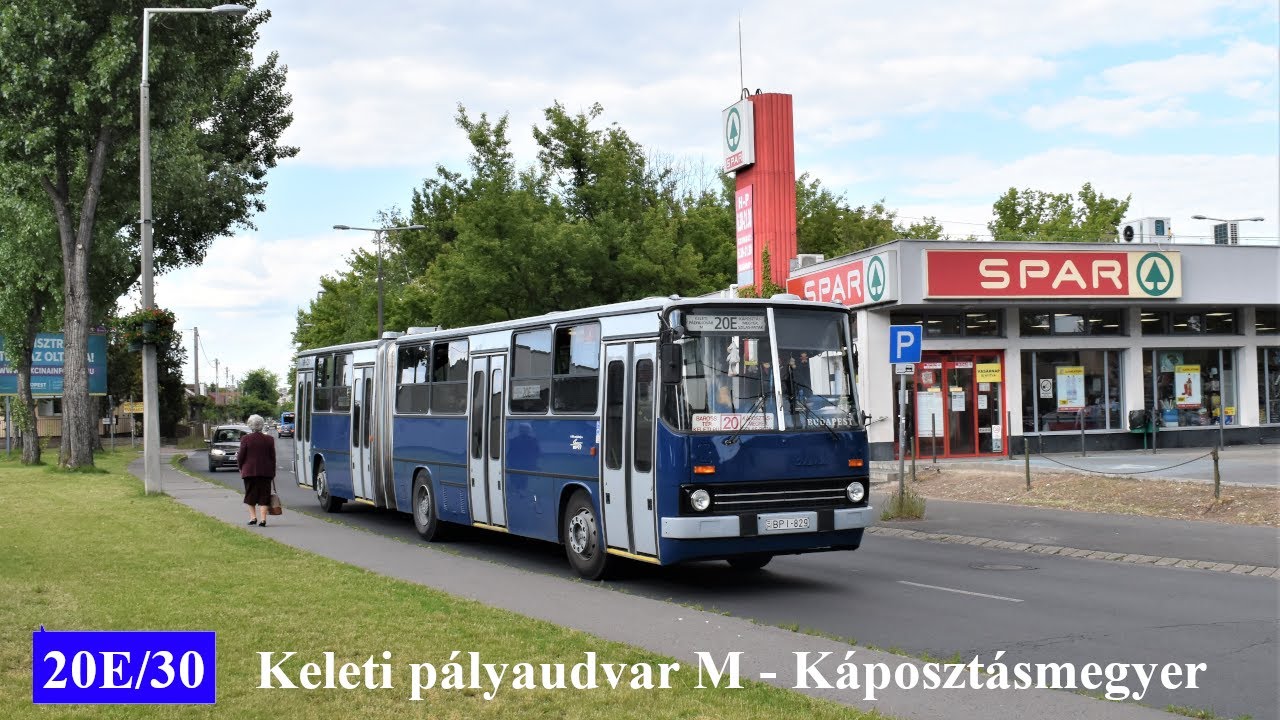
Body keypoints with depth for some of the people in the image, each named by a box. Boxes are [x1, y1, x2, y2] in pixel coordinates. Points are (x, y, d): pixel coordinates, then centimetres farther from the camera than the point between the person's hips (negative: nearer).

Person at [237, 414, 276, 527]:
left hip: (249, 471, -1)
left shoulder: (246, 439, -7)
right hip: (266, 471, 1)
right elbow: (273, 457, 4)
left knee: (250, 495, 12)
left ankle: (252, 517, 6)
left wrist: (240, 467, 14)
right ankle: (263, 518, -3)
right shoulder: (269, 439, 0)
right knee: (264, 495, 4)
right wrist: (273, 472, 13)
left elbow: (241, 456, -4)